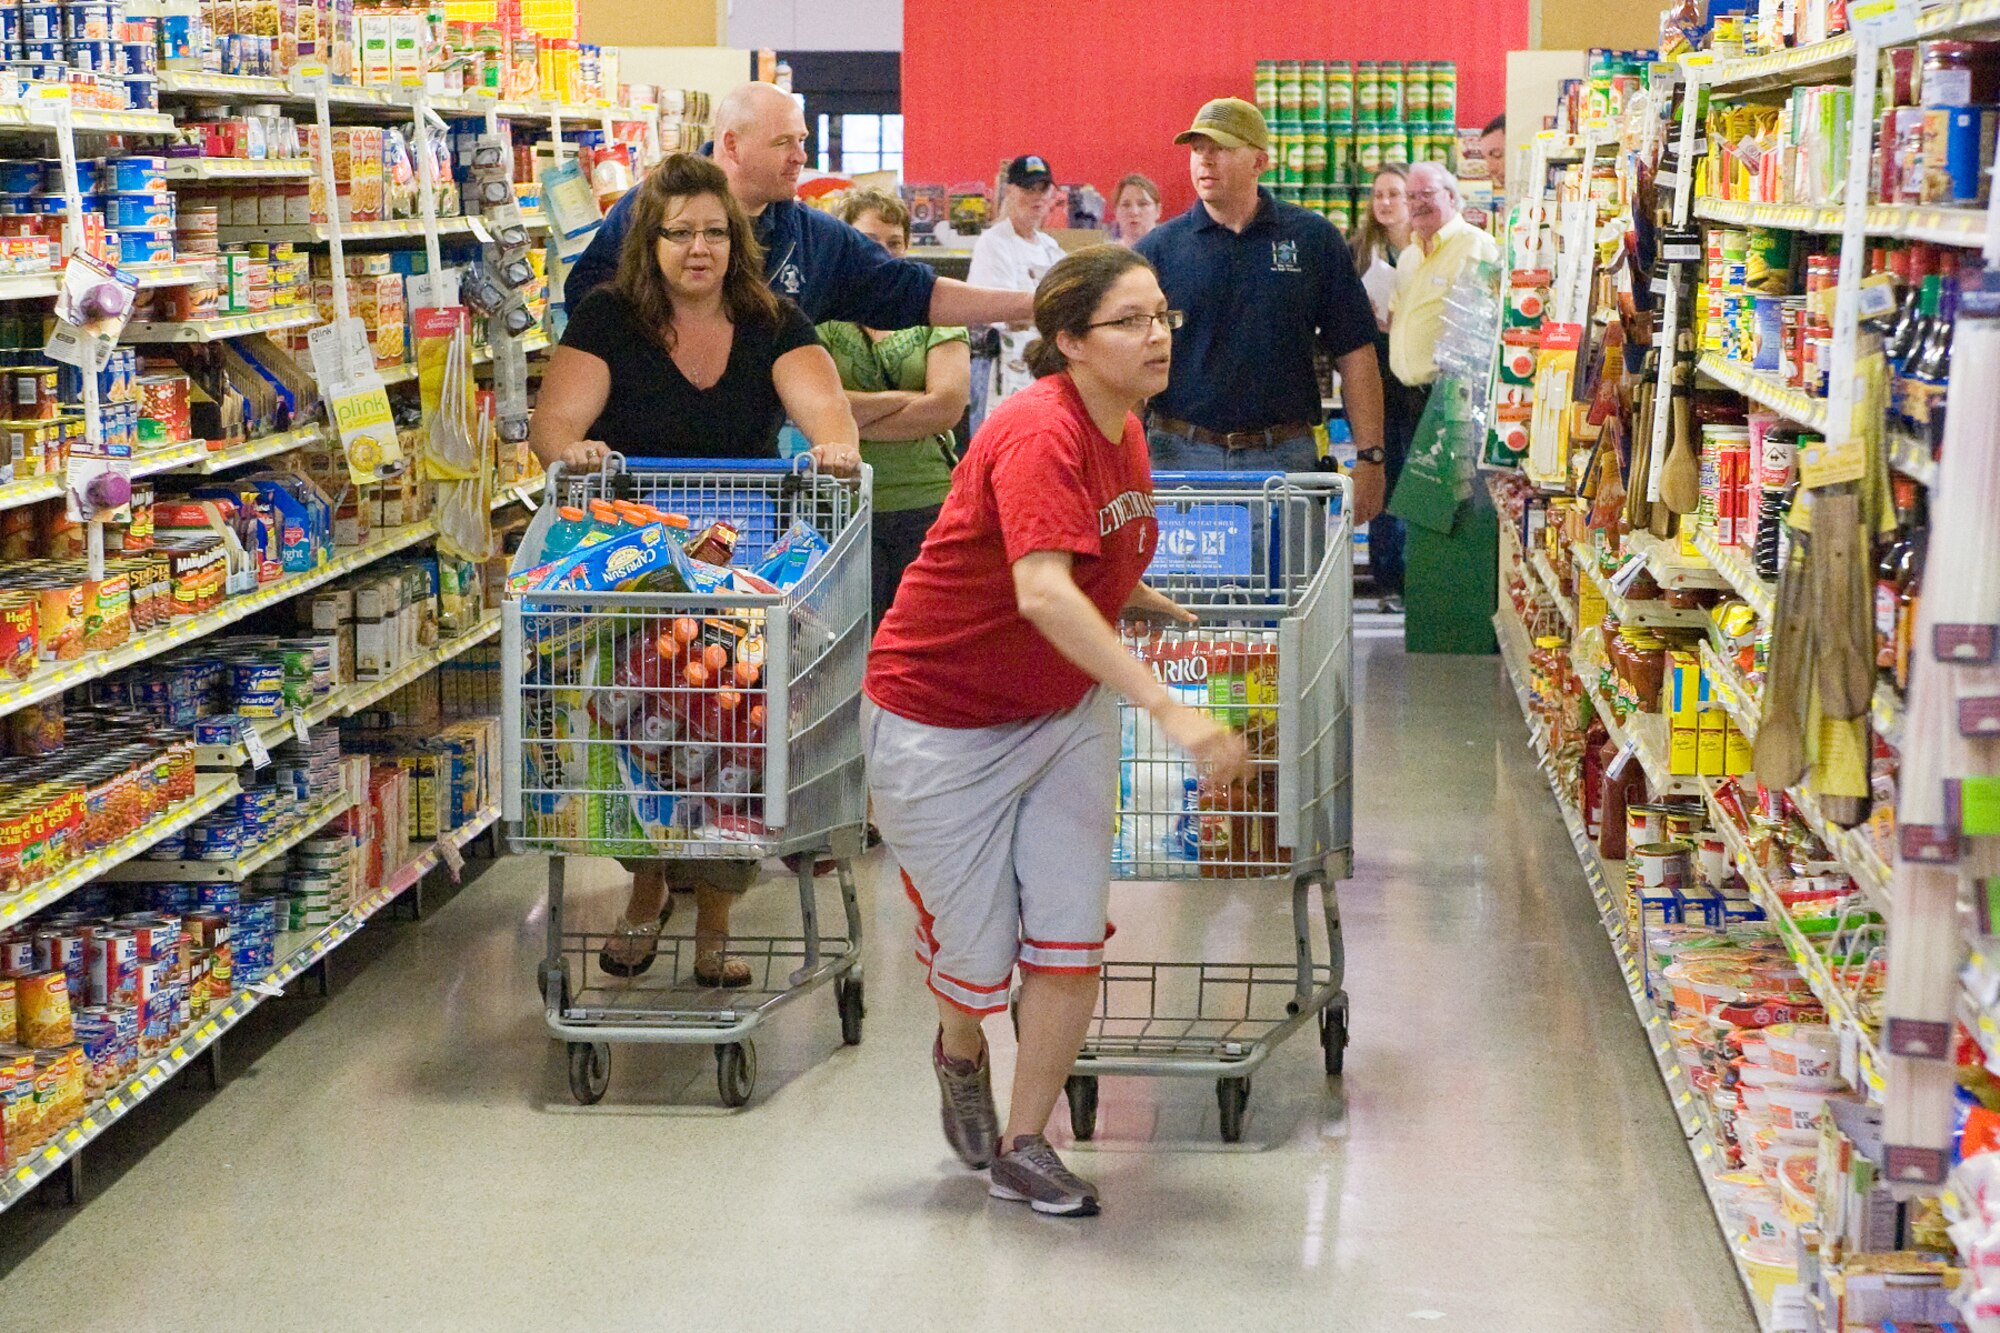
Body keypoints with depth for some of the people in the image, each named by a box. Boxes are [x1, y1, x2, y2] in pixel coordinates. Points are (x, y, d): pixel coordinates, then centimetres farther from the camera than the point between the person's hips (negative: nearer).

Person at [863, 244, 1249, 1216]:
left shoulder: (1125, 433, 0)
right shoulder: (1040, 433, -27)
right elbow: (1041, 593, -42)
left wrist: (1170, 613, 11)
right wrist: (1168, 708, -46)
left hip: (1066, 711, 7)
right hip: (943, 719, -7)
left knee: (1072, 942, -2)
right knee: (977, 948, 4)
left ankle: (1022, 1146, 15)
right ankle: (961, 1053, 41)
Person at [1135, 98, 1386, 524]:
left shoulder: (1313, 240, 5)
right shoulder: (1159, 248, 5)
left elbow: (1355, 354, 5)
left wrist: (1369, 458, -1)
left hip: (1282, 457, 0)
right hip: (1181, 456, 0)